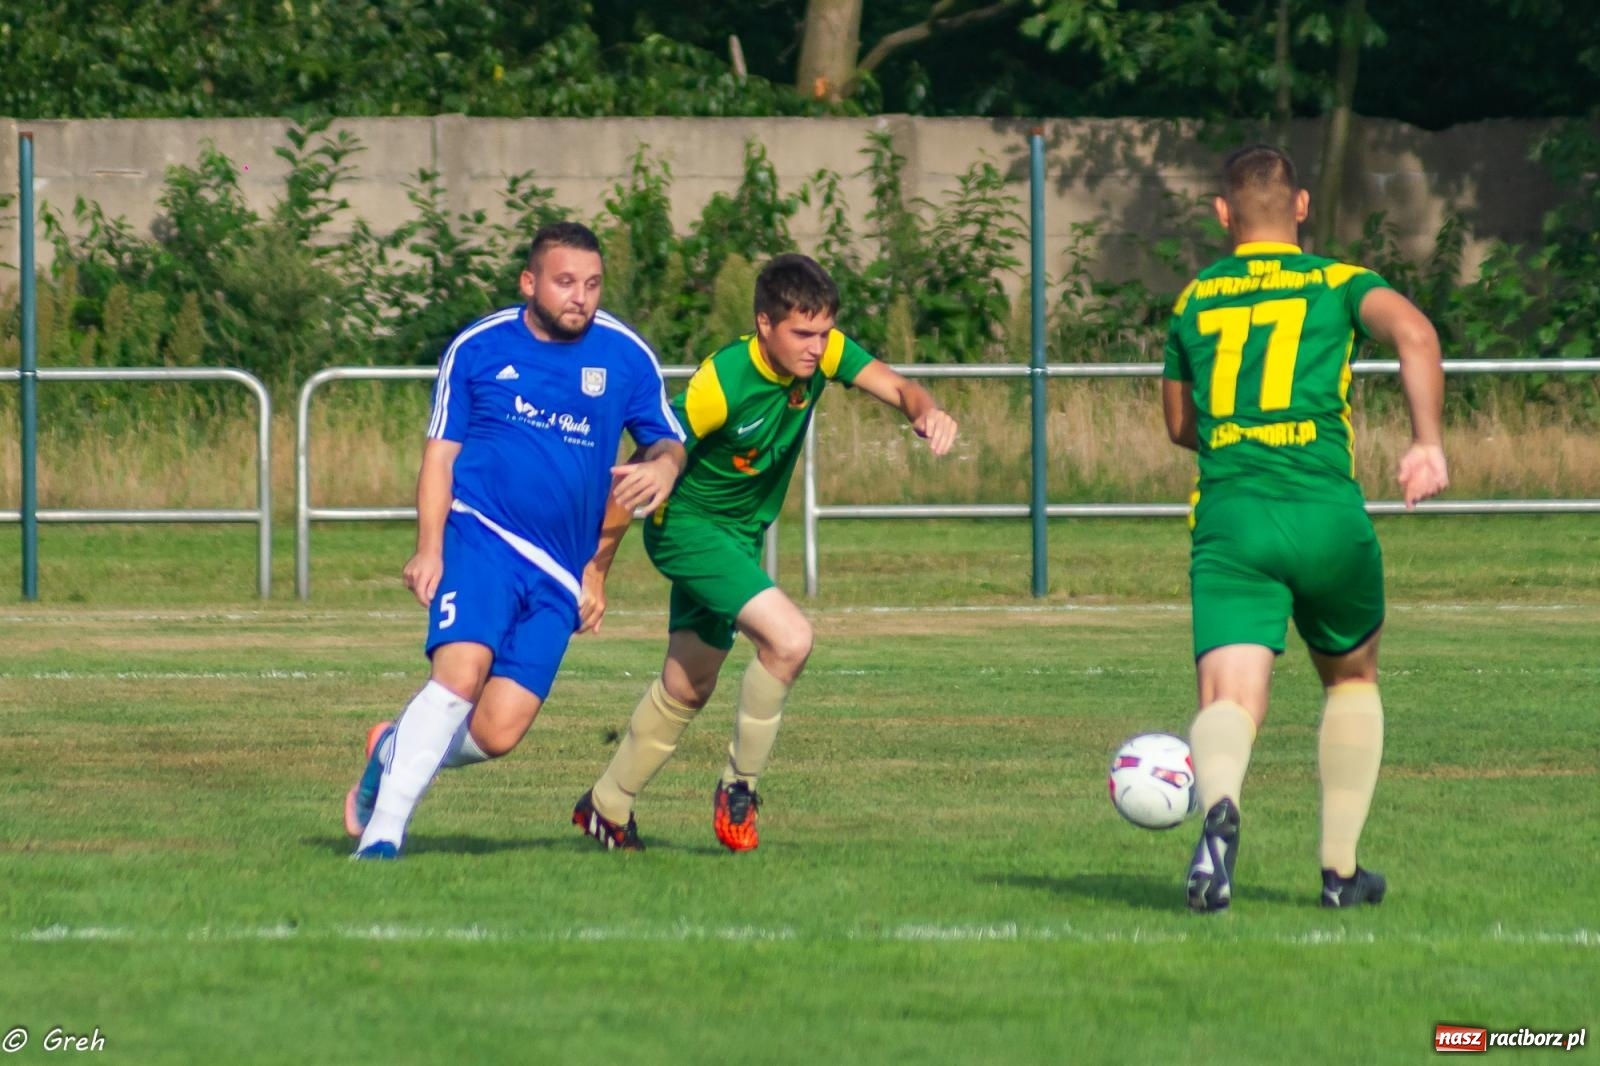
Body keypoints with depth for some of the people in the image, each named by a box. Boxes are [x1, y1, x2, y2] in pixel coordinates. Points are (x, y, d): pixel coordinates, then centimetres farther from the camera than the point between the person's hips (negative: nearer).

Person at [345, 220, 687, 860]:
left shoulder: (626, 357, 7)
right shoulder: (477, 349, 4)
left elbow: (669, 442, 17)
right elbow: (441, 451, 8)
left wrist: (662, 467, -8)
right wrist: (428, 549, -4)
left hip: (560, 570, 3)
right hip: (481, 537, -3)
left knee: (497, 733, -7)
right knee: (462, 670, -27)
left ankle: (394, 751, 24)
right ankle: (382, 830, -19)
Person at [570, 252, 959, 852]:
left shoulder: (824, 352, -13)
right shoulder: (721, 384, -29)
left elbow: (895, 388, -18)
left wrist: (925, 411, -43)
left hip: (741, 533, 8)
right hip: (688, 526, -8)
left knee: (686, 689, 19)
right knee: (789, 639, -25)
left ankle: (606, 807, 37)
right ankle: (739, 787, -8)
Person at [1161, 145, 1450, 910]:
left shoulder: (1194, 301, 17)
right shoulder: (1337, 284, 9)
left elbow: (1179, 425, 28)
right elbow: (1414, 332, -12)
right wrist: (1427, 442, -16)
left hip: (1227, 518, 0)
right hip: (1327, 514, 0)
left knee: (1229, 701, -11)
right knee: (1352, 678, 25)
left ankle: (1219, 806, -45)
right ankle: (1340, 868, 23)